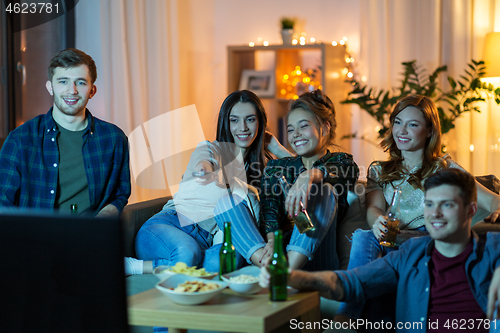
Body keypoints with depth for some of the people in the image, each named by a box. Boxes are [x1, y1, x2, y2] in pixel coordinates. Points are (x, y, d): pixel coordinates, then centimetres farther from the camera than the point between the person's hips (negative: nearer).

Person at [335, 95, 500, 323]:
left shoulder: (444, 169, 15)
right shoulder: (379, 171, 21)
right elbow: (374, 208, 1)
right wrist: (377, 222, -20)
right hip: (390, 241, 3)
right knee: (363, 237, -33)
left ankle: (347, 316, -40)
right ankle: (344, 319, -39)